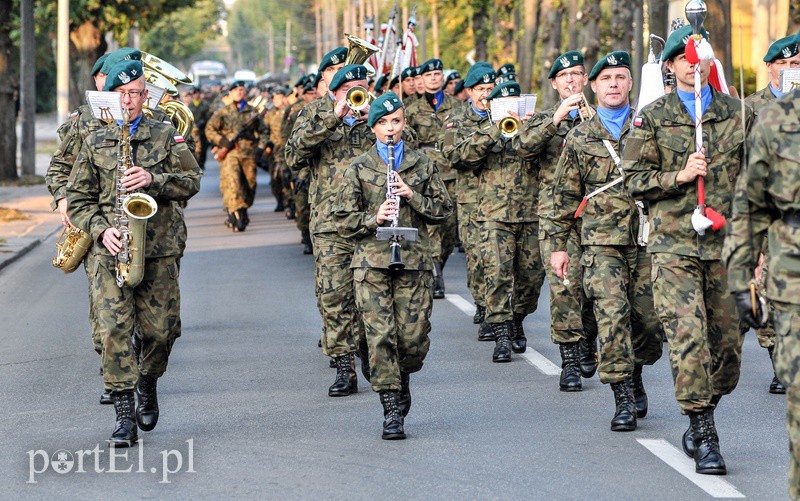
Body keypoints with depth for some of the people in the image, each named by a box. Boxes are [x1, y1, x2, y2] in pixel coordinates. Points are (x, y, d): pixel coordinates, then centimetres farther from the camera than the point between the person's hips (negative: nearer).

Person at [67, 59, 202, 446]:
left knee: (160, 330, 1)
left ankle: (148, 382, 33)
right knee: (114, 329, -12)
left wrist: (153, 180, -15)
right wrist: (101, 229, -8)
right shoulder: (94, 144, 11)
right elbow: (78, 199, 10)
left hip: (160, 249, 0)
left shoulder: (166, 136, 9)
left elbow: (191, 181, 2)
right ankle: (124, 416, -11)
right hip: (111, 251, 0)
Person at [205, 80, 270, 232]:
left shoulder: (253, 112, 14)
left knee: (249, 186, 4)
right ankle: (237, 219, -20)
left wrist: (260, 148, 4)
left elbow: (264, 132, 20)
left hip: (249, 155, 3)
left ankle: (242, 213, 22)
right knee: (233, 184, -16)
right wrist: (223, 142, -8)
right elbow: (210, 129, 5)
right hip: (230, 155, -3)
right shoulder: (223, 112, 7)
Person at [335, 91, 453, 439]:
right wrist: (374, 219, -13)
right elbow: (344, 221, 5)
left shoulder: (422, 165, 11)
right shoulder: (359, 169, 7)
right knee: (380, 335, -10)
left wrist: (412, 196, -6)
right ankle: (391, 413, -5)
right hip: (372, 260, -1)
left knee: (414, 337, -3)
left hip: (413, 258, 1)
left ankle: (401, 380, 30)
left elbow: (442, 211, 10)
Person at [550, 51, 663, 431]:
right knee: (612, 313, -16)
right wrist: (558, 244, 11)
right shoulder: (580, 137, 10)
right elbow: (565, 195, 14)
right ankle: (623, 399, -10)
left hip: (647, 241, 1)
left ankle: (634, 377, 30)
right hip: (602, 242, -1)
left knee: (650, 321, 2)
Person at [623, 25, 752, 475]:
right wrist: (678, 176, -12)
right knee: (687, 336, -13)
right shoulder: (652, 118, 5)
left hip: (727, 242, 3)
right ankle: (705, 437, -8)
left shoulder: (739, 114, 10)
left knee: (728, 343, 5)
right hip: (674, 245, -3)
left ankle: (700, 419, 27)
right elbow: (636, 180, 4)